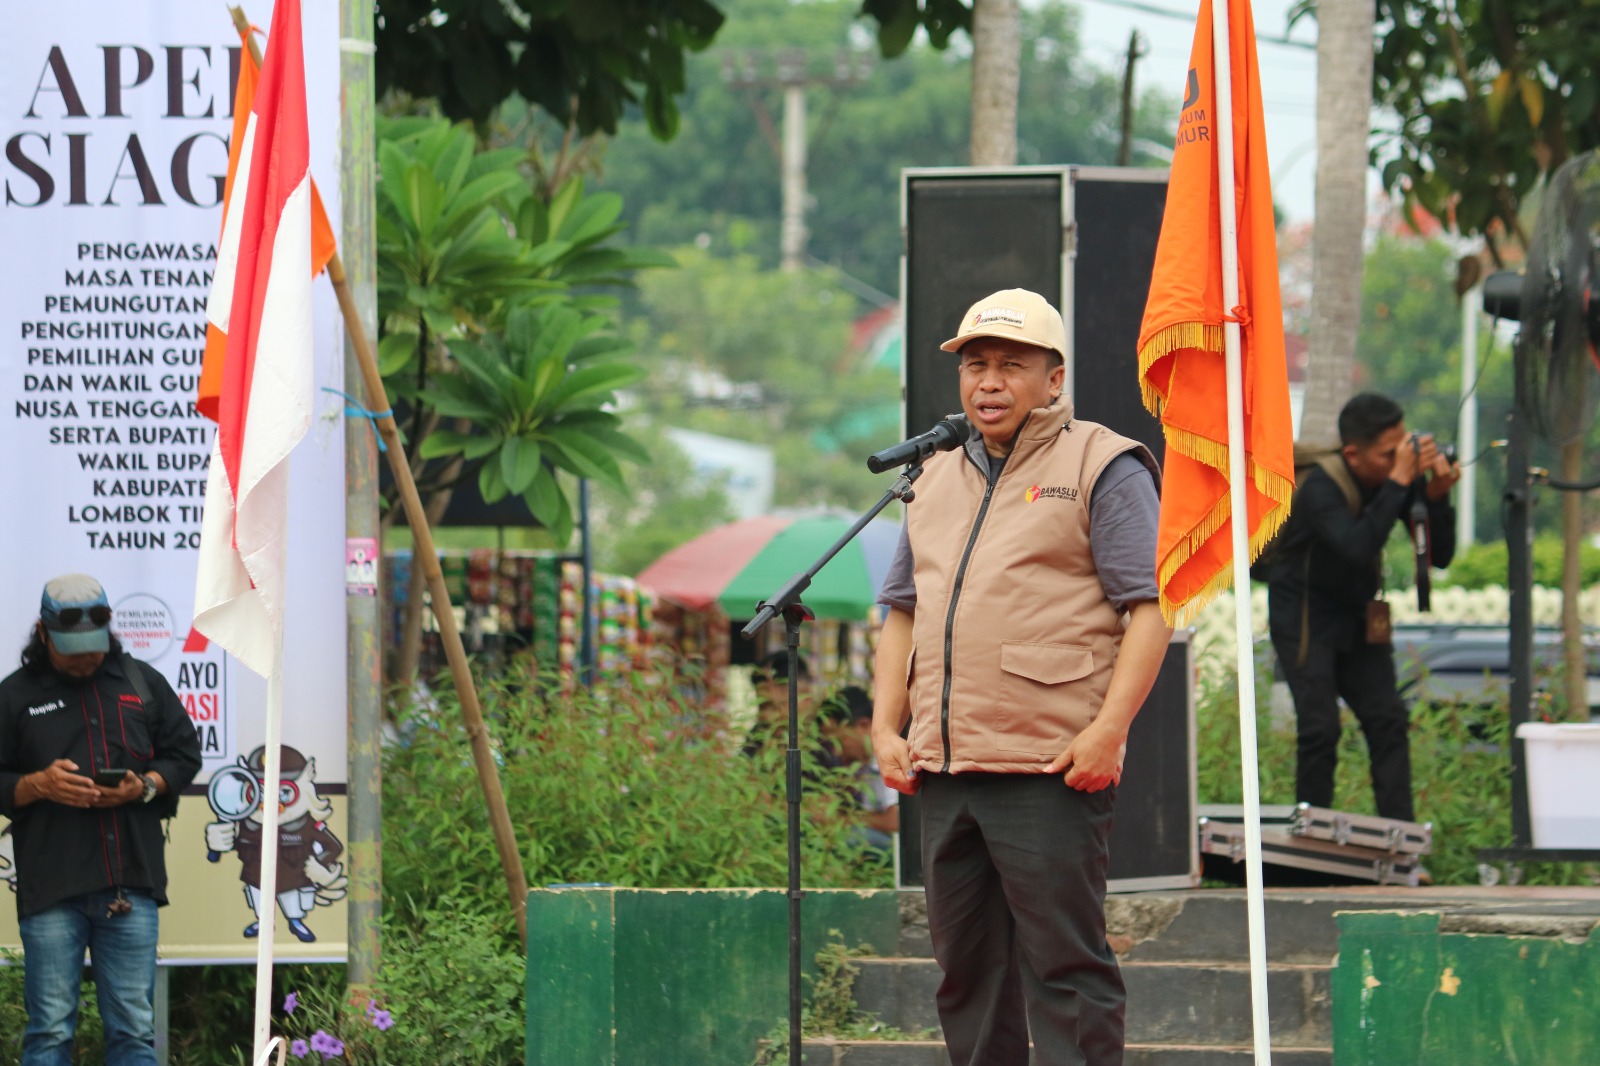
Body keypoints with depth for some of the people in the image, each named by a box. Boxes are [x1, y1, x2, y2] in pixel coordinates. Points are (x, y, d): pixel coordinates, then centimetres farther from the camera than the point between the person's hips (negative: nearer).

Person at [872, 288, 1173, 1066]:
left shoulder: (1100, 468, -1)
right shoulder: (939, 479, 20)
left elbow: (1149, 607, -8)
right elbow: (903, 612, 24)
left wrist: (1108, 728, -18)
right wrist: (886, 728, 11)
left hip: (1051, 769, -7)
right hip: (945, 768, 7)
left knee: (1064, 968, -9)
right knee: (966, 969, 10)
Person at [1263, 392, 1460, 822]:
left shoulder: (1405, 476, -9)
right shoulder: (1321, 488, -26)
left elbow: (1440, 556, -7)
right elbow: (1358, 547, -43)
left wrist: (1437, 497, -24)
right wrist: (1397, 481, -42)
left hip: (1358, 617, 6)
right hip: (1303, 616, -6)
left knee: (1387, 720, -3)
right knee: (1320, 727, -13)